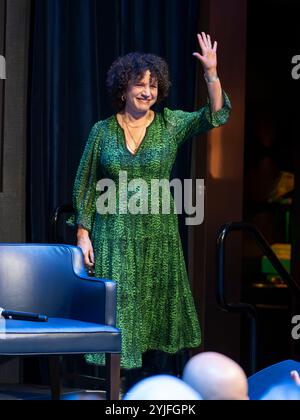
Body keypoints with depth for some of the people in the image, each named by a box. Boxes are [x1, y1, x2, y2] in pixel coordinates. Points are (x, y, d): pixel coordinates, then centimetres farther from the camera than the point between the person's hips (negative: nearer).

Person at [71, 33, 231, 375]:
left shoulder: (170, 124, 2)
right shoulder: (102, 131, 1)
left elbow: (215, 116, -10)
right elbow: (85, 186, 3)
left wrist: (211, 72, -22)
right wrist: (83, 233, -2)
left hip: (159, 234, 1)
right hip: (114, 235, -1)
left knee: (158, 302, 8)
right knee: (116, 304, -4)